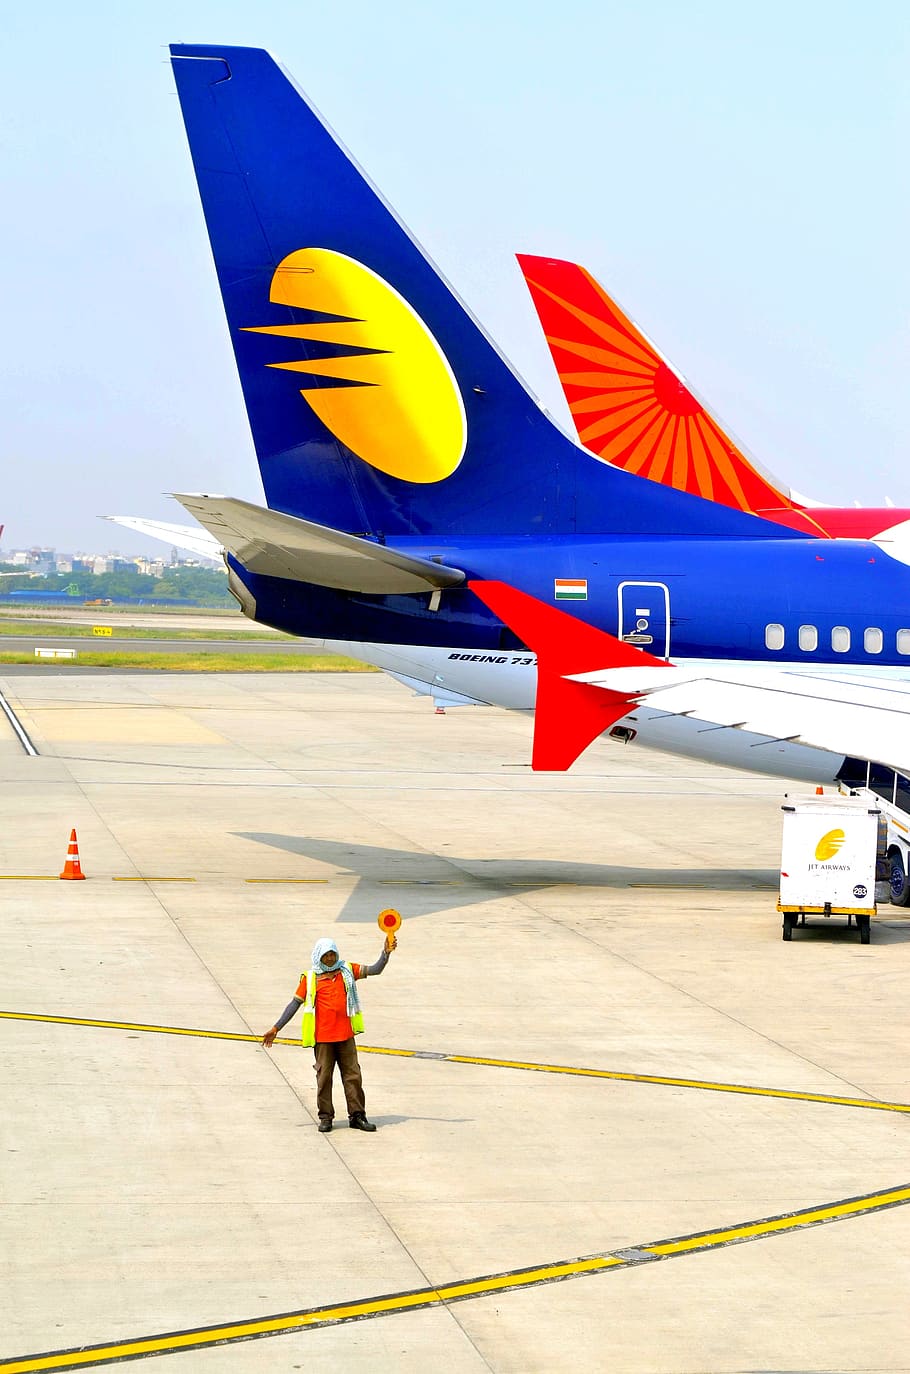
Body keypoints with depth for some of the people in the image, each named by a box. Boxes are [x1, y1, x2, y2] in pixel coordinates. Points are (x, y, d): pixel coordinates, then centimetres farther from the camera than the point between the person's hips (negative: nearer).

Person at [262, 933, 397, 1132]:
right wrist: (276, 1028, 1)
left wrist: (386, 952, -15)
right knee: (324, 1077, 3)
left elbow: (375, 969, 3)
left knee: (352, 1075, 4)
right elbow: (295, 1003, 4)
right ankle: (325, 1117, 12)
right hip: (322, 1037, -2)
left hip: (345, 1035, 2)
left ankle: (357, 1116, 11)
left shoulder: (347, 970, 7)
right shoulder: (310, 978, 2)